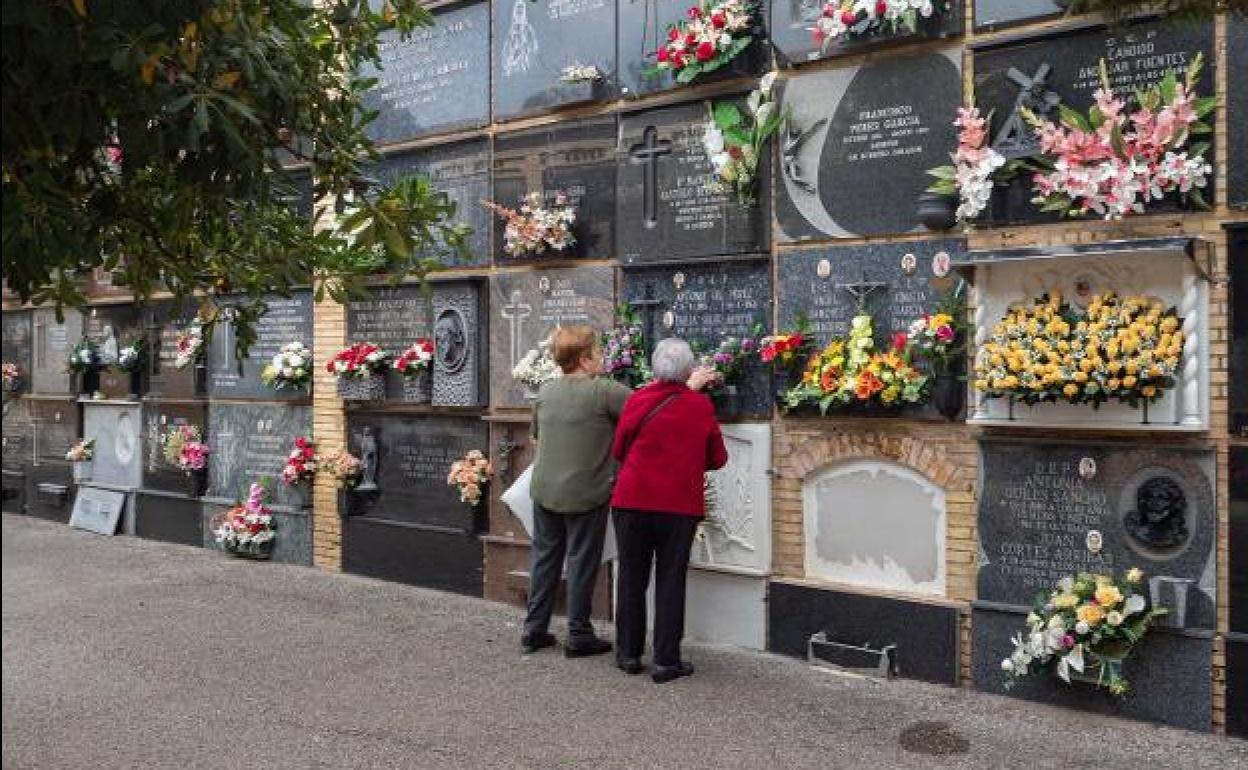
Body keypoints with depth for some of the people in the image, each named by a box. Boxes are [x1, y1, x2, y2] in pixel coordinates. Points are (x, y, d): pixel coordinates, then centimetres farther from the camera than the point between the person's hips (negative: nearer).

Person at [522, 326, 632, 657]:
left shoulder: (545, 391, 3)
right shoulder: (603, 391, -15)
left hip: (544, 490, 5)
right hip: (585, 494, -5)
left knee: (544, 556, 15)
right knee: (581, 562, 5)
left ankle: (534, 630, 22)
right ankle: (578, 635, 13)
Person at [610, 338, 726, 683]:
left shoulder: (638, 400, -5)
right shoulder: (701, 405, -4)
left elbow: (618, 450, 4)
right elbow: (718, 459, 5)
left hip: (633, 501, 1)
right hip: (680, 505, 0)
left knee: (632, 577, 12)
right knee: (670, 581, 6)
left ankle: (629, 653, 19)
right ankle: (666, 660, 8)